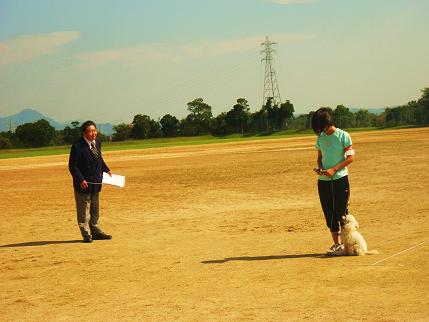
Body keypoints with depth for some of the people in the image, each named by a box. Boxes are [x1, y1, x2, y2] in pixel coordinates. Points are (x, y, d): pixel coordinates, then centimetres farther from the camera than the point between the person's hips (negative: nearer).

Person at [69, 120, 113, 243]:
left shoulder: (97, 143, 6)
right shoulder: (77, 146, -19)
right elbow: (72, 166, -18)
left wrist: (106, 170, 9)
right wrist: (81, 180, -23)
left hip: (95, 183, 8)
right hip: (83, 184, -8)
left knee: (95, 210, 17)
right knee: (83, 211, 2)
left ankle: (96, 232, 27)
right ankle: (86, 234, 10)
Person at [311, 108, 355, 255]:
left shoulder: (343, 136, -8)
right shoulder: (320, 138, 8)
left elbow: (350, 157, -9)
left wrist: (334, 169, -17)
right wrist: (319, 168, -4)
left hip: (340, 178, -5)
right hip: (323, 181, 5)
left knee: (341, 212, -3)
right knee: (329, 213, 7)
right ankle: (336, 244, 17)